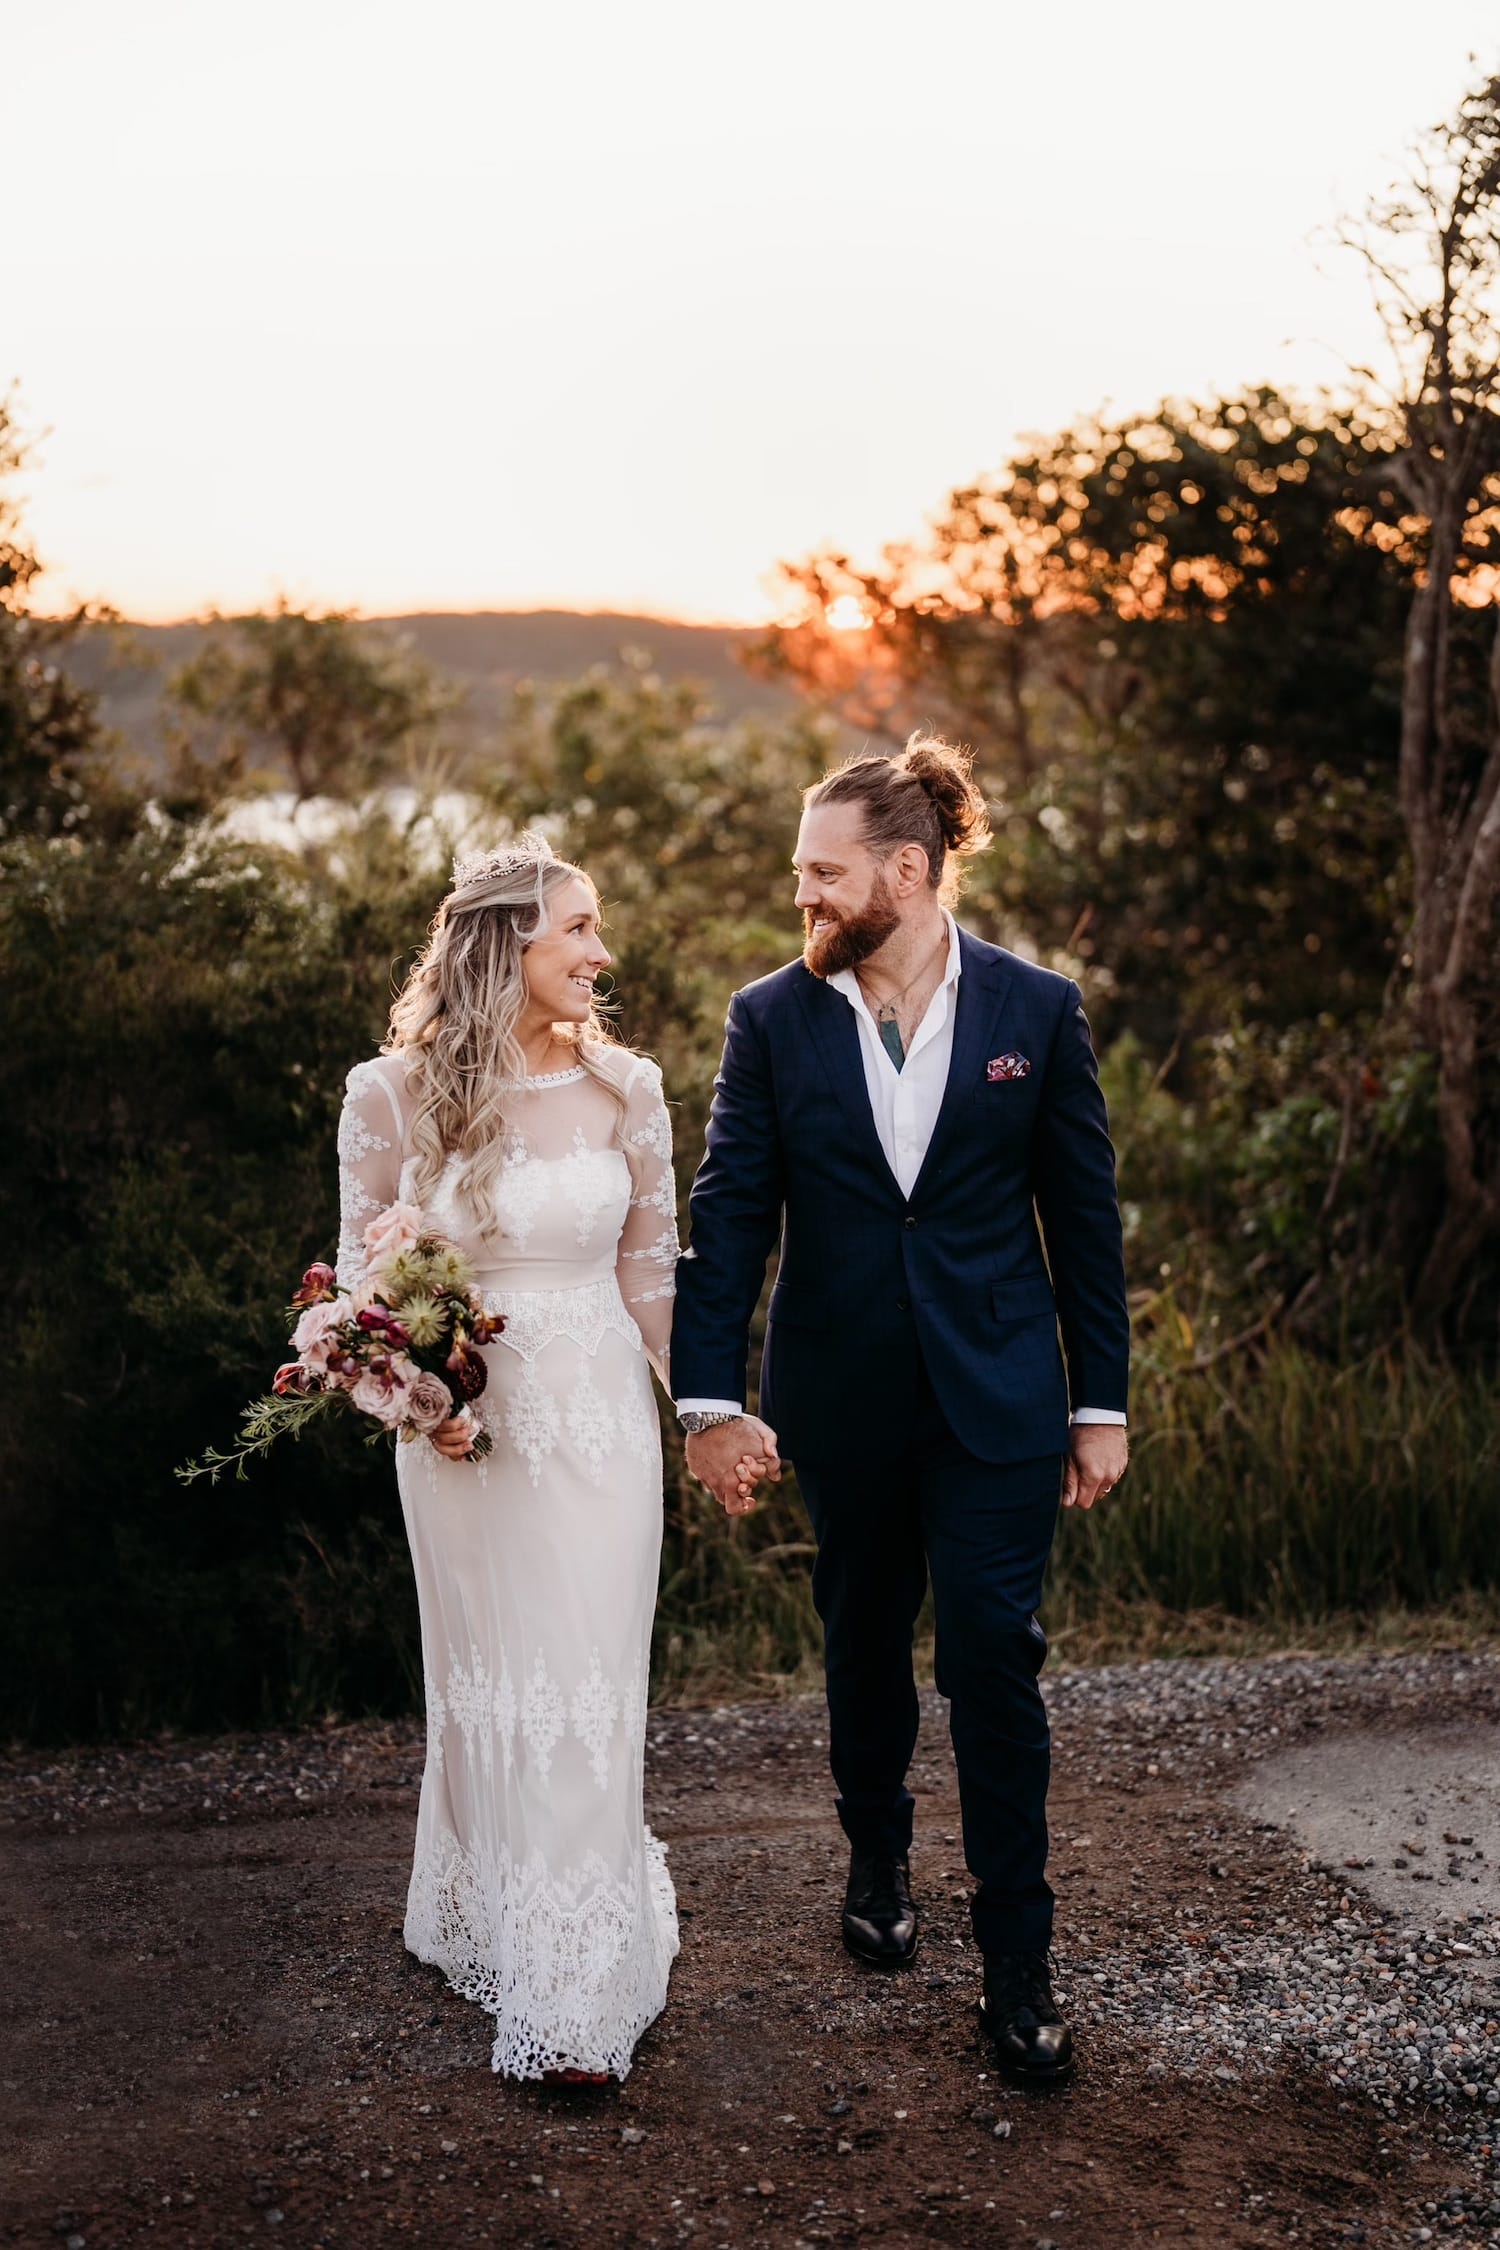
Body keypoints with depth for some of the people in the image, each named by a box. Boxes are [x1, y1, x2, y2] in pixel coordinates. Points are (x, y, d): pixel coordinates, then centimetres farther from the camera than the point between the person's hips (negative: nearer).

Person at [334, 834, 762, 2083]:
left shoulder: (625, 1087, 0)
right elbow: (362, 1273, 2)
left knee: (589, 1689, 0)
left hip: (599, 1423, 1)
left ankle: (579, 1990, 12)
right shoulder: (394, 1092, -5)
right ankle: (492, 1925, 33)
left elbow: (652, 1272, 7)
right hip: (463, 1426, -1)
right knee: (488, 1684, 11)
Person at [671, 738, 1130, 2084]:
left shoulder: (1037, 1009, -4)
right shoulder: (772, 1019, -3)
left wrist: (1102, 1404, 1)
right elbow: (729, 1215, -3)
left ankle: (1019, 1966, 7)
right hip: (842, 1400, 2)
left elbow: (1084, 1213, 0)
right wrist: (710, 1399, -10)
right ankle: (878, 1860, 41)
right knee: (865, 1642, 17)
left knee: (995, 1659, -4)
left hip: (997, 1396, -2)